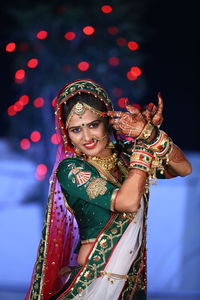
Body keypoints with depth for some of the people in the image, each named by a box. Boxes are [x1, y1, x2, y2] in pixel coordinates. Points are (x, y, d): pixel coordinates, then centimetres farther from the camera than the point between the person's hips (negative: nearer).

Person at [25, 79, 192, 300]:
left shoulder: (126, 154, 2)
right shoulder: (70, 169, -12)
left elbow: (184, 169, -6)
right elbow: (128, 202, -22)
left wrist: (149, 132, -18)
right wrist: (144, 143, -14)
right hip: (93, 280, -4)